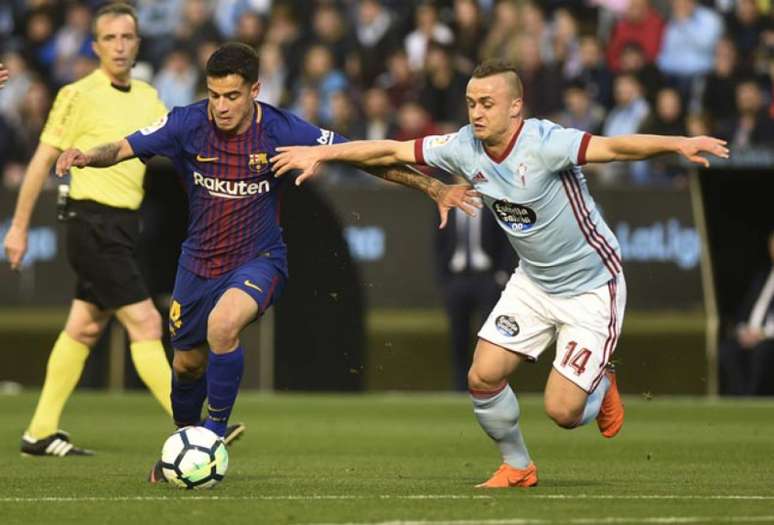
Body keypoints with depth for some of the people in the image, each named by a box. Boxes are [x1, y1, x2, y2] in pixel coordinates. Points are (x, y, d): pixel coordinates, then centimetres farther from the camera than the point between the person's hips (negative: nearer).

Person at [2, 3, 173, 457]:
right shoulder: (79, 96, -8)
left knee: (85, 328, 11)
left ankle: (42, 433, 18)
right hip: (94, 224, -8)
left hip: (123, 226, 8)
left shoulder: (148, 99, 12)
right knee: (145, 323, -11)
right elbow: (43, 161, -4)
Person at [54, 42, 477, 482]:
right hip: (200, 261, 3)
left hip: (259, 260, -3)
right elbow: (125, 147, -14)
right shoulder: (189, 125, -13)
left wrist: (435, 188, -15)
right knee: (188, 364, 14)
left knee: (222, 325, -32)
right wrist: (86, 156, -37)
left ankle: (215, 433, -13)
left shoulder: (282, 131, -17)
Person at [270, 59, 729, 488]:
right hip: (533, 281, 6)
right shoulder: (466, 147, -9)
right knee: (483, 378, -5)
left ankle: (603, 387, 27)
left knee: (562, 411, -10)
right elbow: (391, 152, 0)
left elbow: (614, 147, -42)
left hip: (591, 286, -6)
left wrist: (677, 144, -57)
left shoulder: (544, 143, -28)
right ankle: (518, 467, 21)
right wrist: (322, 153, -3)